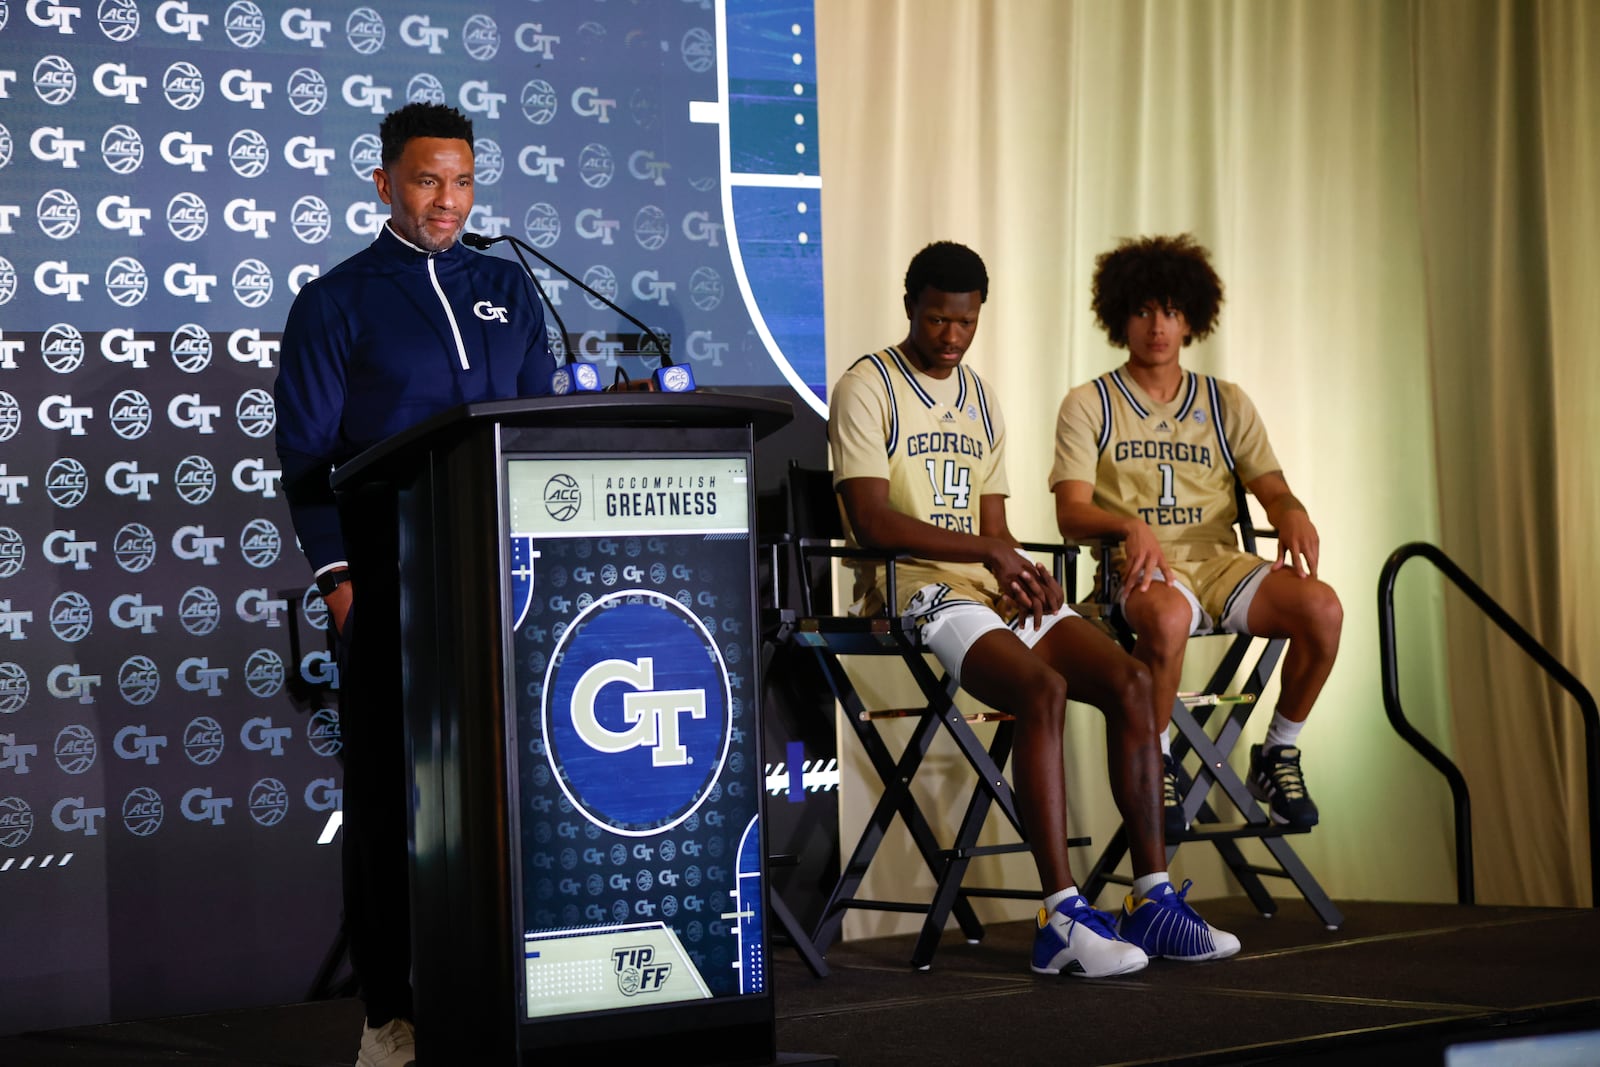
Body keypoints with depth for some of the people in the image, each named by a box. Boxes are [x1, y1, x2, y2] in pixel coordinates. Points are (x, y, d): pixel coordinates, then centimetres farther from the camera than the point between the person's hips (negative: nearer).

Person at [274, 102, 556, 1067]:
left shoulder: (510, 291, 15)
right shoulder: (336, 303, 4)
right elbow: (306, 450, 0)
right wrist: (336, 572, -10)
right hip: (392, 583, -3)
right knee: (387, 793, 0)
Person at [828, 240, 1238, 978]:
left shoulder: (978, 397, 21)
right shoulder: (866, 390, -3)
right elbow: (871, 521, -14)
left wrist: (1022, 571, -4)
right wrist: (985, 550, -17)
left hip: (993, 588, 7)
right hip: (916, 593, -7)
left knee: (1129, 680, -13)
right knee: (1043, 688, -32)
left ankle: (1151, 901, -12)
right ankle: (1062, 919, -35)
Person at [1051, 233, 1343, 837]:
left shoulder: (1226, 404, 17)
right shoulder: (1088, 407, 7)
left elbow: (1270, 489, 11)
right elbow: (1071, 512, -4)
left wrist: (1292, 514, -15)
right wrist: (1130, 525, -27)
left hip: (1221, 563, 4)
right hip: (1143, 570, -3)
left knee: (1322, 606, -26)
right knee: (1168, 616, -40)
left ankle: (1279, 754, -5)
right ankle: (1158, 765, -17)